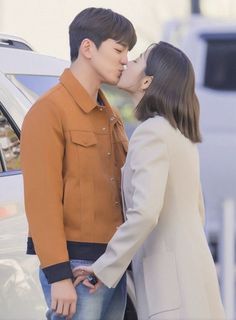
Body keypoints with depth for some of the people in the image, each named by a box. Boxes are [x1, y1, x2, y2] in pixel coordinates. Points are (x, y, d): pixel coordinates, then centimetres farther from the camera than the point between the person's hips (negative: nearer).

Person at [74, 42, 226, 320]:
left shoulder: (151, 132, -14)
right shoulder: (179, 133, 15)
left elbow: (144, 213, -25)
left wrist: (105, 268, -16)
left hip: (170, 277, -9)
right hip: (192, 264, 9)